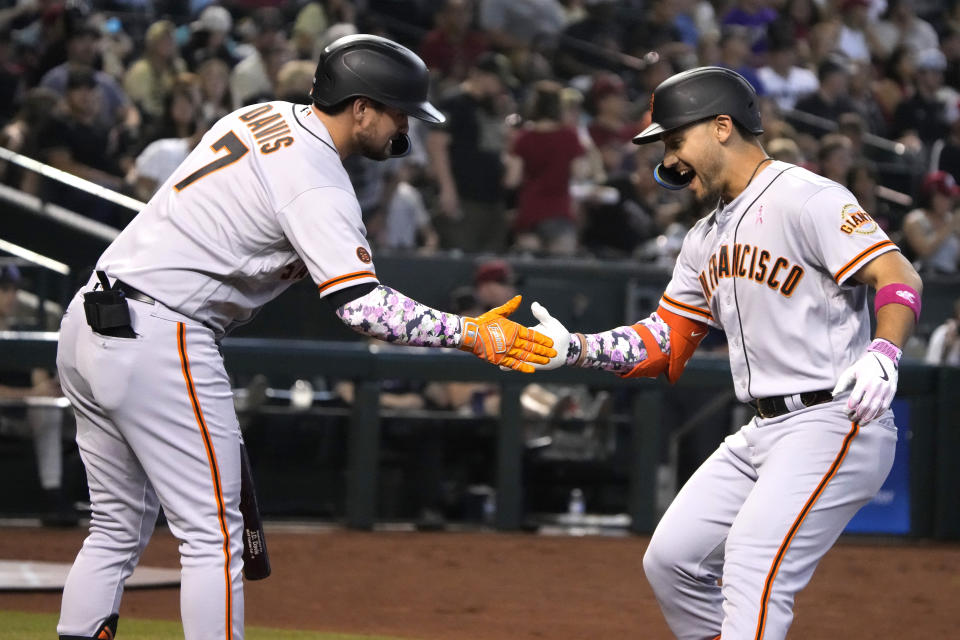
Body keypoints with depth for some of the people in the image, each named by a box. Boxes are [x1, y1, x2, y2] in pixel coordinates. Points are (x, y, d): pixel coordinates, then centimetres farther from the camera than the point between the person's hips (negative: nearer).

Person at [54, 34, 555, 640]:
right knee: (212, 534, -4)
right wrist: (469, 334, -20)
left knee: (119, 530, 15)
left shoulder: (263, 115, 13)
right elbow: (361, 305, -22)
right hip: (159, 340, -9)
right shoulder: (318, 184, -14)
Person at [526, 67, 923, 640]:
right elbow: (666, 342, 19)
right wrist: (576, 349, 4)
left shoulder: (805, 198, -11)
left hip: (834, 422, -10)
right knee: (671, 560, 8)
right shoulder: (706, 238, 17)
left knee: (754, 569, -22)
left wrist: (883, 353, -37)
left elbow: (898, 276, -20)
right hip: (762, 433, 10)